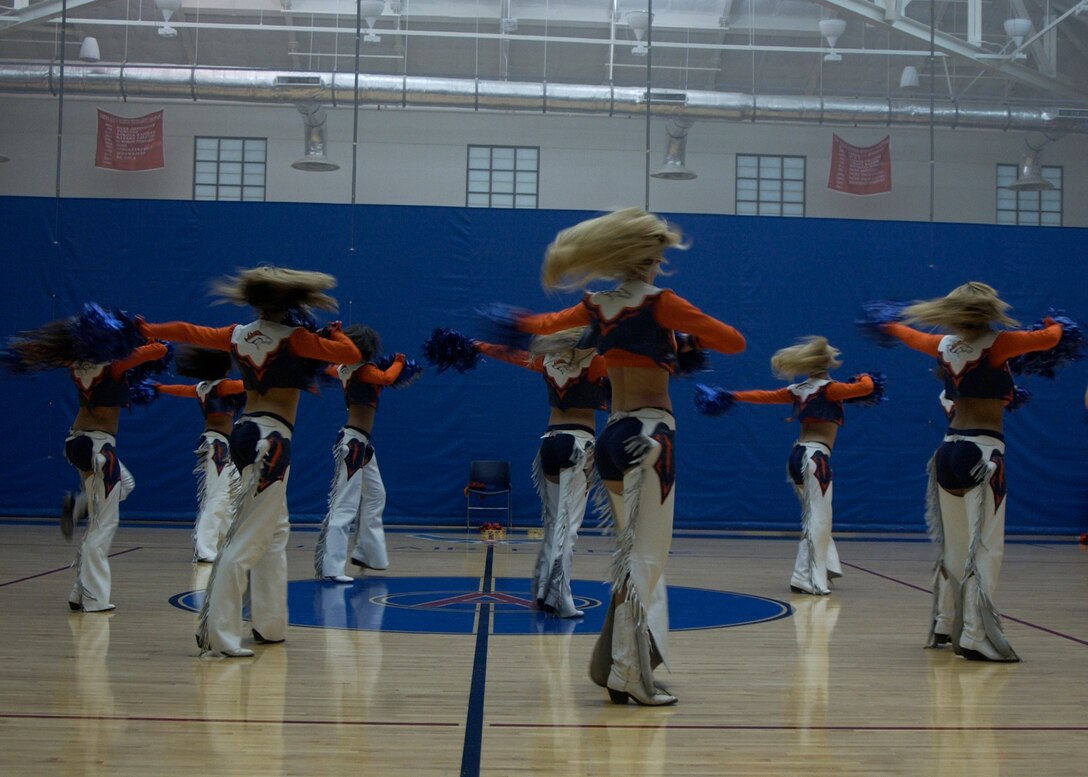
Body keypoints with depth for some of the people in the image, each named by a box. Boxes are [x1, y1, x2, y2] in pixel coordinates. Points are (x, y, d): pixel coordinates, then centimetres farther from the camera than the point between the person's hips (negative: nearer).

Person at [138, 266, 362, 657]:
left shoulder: (238, 335, 10)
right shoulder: (293, 338, -7)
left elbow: (190, 331, 20)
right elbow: (351, 354, -10)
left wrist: (148, 329, 37)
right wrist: (334, 333, 11)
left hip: (244, 431, 8)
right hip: (271, 437, -8)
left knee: (276, 532, 19)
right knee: (246, 541, -10)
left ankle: (269, 625, 23)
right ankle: (216, 634, -12)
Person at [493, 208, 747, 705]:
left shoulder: (596, 307, 9)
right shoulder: (660, 303, -9)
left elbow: (543, 323, 28)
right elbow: (734, 342, -7)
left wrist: (519, 322, 50)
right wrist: (694, 338, 11)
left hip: (611, 435, 7)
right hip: (649, 433, -7)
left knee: (629, 553, 16)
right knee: (645, 557, -4)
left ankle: (612, 662, 21)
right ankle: (631, 675, -2)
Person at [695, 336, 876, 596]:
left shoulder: (797, 390, 12)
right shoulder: (828, 388, -8)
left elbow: (764, 396, 18)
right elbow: (865, 388, -12)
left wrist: (732, 396, 30)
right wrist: (864, 376, 10)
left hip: (797, 455, 8)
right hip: (815, 456, -8)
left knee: (814, 517, 17)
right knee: (817, 518, -7)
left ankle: (823, 567, 16)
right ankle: (807, 579, -9)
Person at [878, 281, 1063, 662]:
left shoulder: (946, 344, 10)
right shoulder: (996, 343, -7)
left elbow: (914, 337, 30)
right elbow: (1048, 338, 2)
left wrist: (893, 327, 53)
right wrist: (1054, 326, 26)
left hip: (949, 450, 7)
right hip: (983, 450, -7)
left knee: (954, 547, 17)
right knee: (986, 548, -8)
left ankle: (945, 625, 26)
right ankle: (975, 637, -13)